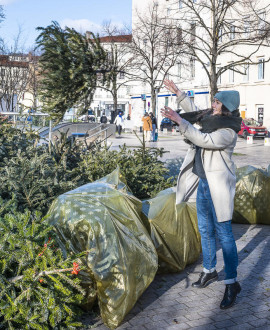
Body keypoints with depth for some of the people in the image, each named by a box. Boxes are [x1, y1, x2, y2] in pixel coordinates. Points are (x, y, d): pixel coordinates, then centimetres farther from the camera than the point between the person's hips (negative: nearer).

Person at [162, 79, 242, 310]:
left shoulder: (228, 132, -19)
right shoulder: (212, 119, 7)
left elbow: (203, 139, -31)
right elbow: (195, 112, 25)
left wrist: (180, 121, -32)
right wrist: (178, 94, 25)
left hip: (218, 186, -9)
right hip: (203, 183, 9)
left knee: (223, 232, -5)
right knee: (205, 230, 17)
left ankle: (232, 283, 5)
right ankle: (209, 270, 33)